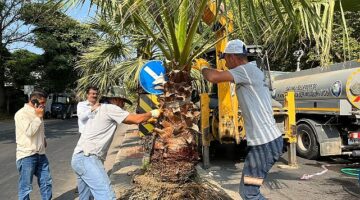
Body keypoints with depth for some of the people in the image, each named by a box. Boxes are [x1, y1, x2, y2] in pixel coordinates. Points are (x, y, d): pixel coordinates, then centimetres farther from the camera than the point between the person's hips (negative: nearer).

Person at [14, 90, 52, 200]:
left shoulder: (37, 113, 14)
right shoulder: (21, 114, -11)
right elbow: (29, 131, -23)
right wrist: (39, 117, -15)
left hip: (40, 154, 8)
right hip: (26, 155, -8)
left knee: (46, 183, 13)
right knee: (25, 188, 0)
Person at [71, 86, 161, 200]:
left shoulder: (100, 109, 22)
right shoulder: (110, 108, -6)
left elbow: (128, 120, 26)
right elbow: (136, 119, -7)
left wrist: (146, 118, 26)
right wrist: (152, 113, 9)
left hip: (79, 157, 10)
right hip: (87, 158, -10)